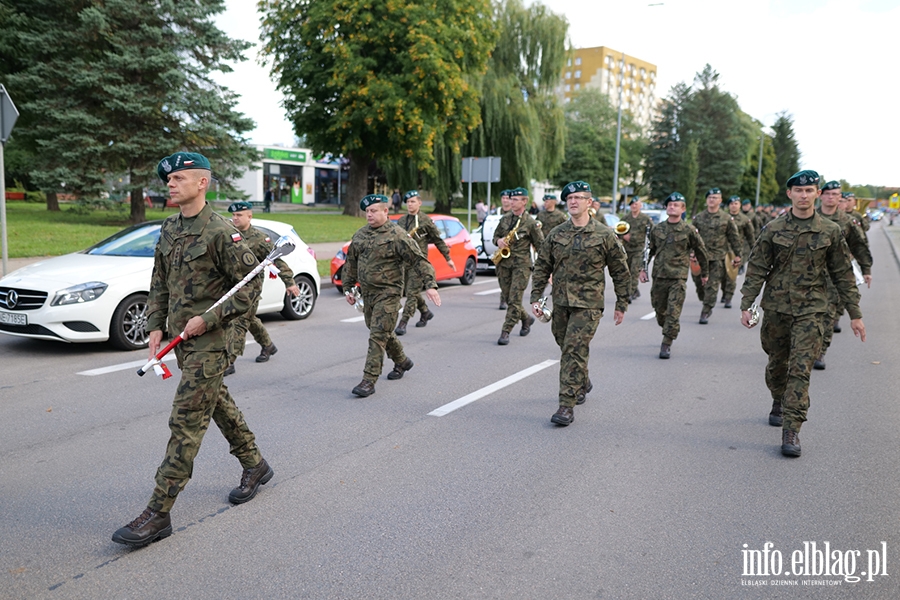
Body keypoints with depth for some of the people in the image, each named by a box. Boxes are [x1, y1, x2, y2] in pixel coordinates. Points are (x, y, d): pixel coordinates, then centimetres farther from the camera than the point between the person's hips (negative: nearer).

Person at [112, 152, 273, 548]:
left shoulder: (220, 233, -15)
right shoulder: (169, 229, 10)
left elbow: (250, 286, -15)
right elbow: (159, 282, 18)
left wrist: (207, 319, -18)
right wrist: (155, 326, 8)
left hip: (208, 341, -9)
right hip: (180, 337, 9)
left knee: (186, 422, -7)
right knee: (218, 403, 20)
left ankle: (158, 513, -3)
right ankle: (254, 465, 39)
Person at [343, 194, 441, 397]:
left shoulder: (397, 235, -11)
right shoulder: (360, 235, 9)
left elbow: (419, 260, -14)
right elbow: (351, 262, 19)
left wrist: (430, 284, -22)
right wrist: (348, 288, 18)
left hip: (388, 293, -7)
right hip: (367, 293, 7)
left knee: (378, 336, -10)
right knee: (383, 332, 18)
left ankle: (369, 381, -9)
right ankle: (402, 362, 41)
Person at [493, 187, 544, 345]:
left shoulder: (530, 222, -5)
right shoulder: (505, 218, 9)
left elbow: (541, 246, -2)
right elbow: (495, 235, 21)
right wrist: (498, 241, -4)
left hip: (521, 264, -5)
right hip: (504, 263, 6)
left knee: (515, 299, -9)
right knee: (508, 298, 11)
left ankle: (505, 332, -6)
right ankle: (526, 318, 36)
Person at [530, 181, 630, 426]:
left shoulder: (605, 236, -3)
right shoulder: (555, 234, 6)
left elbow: (620, 272, 3)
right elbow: (542, 267, 10)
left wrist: (622, 305, 4)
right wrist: (535, 297, 3)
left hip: (588, 304, -5)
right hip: (560, 303, 5)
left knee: (574, 351, -14)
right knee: (567, 349, 16)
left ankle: (567, 406, -11)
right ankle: (583, 383, 44)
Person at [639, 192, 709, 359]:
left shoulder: (689, 231, -2)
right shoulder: (656, 229, 6)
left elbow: (701, 252, 8)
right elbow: (649, 250, 14)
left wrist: (704, 273, 15)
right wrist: (643, 269, 6)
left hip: (678, 278, -3)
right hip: (659, 276, 3)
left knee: (673, 313, -8)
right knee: (660, 311, 13)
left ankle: (666, 345, -3)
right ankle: (668, 332, 38)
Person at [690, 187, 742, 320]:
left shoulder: (726, 218, 2)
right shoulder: (698, 218, 6)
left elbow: (734, 238, 7)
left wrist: (737, 255, 6)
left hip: (718, 258, -2)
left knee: (712, 287, -5)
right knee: (699, 284, 6)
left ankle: (705, 313, 0)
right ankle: (708, 308, 29)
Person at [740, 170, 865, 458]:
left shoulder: (830, 231, 1)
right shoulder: (773, 229, 1)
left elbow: (843, 275, 5)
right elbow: (756, 270, 2)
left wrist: (855, 314, 4)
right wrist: (746, 305, -5)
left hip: (810, 309, -1)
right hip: (776, 307, 2)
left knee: (800, 368, -10)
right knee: (777, 363, 14)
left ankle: (791, 430, -8)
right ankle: (779, 402, 41)